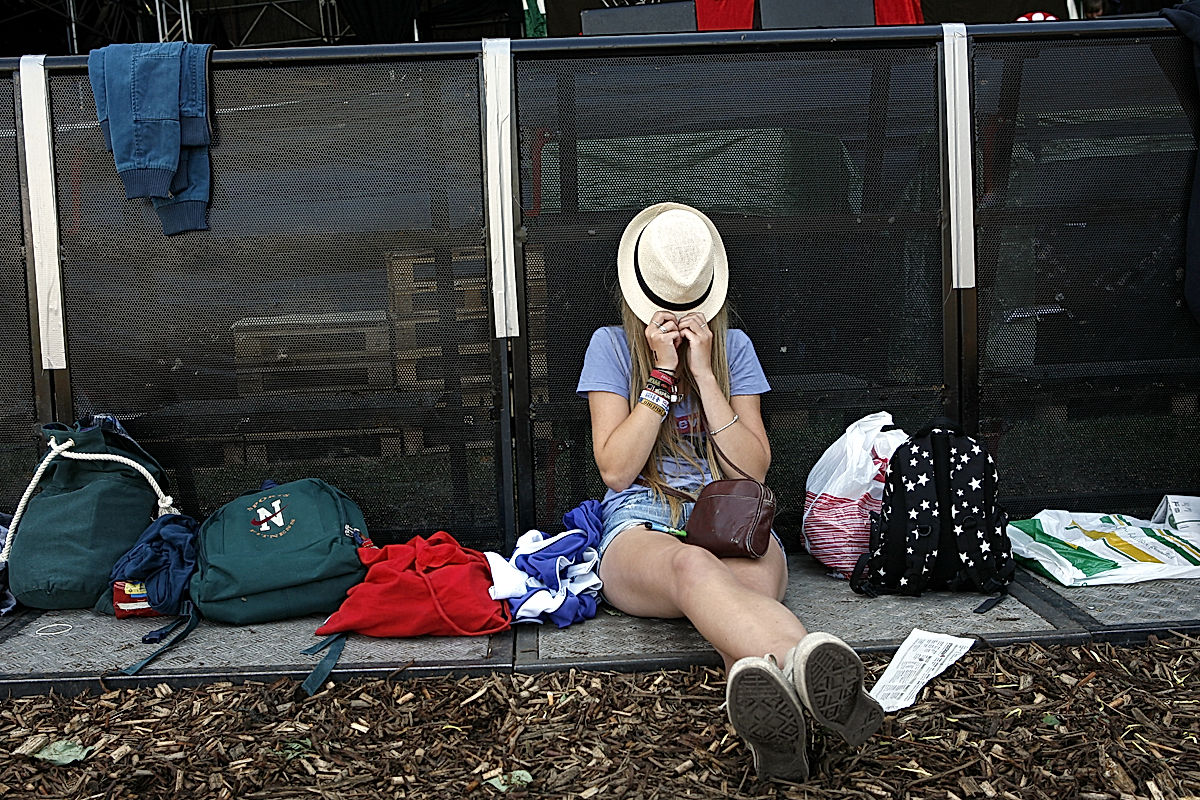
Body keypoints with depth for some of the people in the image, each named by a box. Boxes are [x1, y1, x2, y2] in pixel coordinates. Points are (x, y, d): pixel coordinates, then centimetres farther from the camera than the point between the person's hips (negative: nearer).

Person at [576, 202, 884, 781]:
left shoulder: (732, 346, 14)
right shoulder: (613, 344, 9)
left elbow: (754, 469, 4)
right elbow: (615, 469, -1)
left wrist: (702, 370, -4)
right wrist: (663, 372, -6)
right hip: (641, 527, -2)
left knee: (754, 580, -38)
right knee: (692, 566, -42)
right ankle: (812, 663, -73)